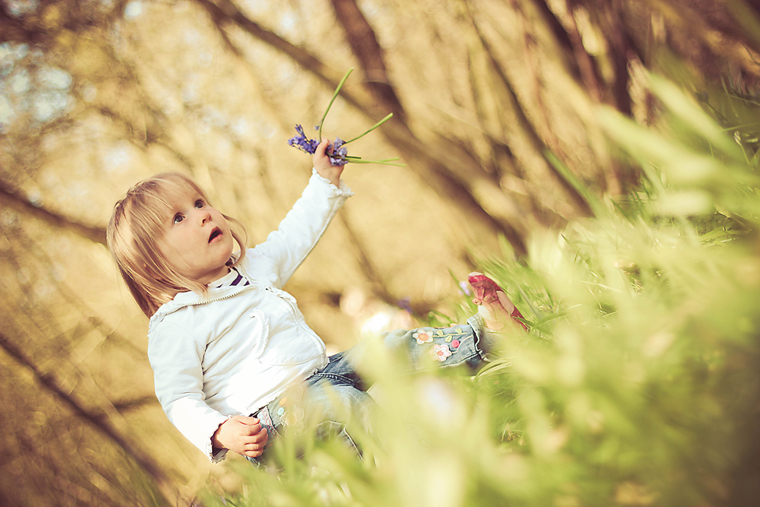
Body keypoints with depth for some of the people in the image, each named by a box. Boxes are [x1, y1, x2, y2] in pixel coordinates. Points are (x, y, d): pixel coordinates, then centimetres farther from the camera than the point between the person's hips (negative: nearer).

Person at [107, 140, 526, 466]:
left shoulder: (253, 267, 14)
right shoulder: (173, 327, -10)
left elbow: (295, 235, 29)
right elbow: (178, 398, -12)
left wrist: (325, 181, 30)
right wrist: (220, 432, -30)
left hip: (322, 370, 9)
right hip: (268, 417, -9)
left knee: (393, 346, 0)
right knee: (340, 402, -36)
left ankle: (483, 335, 2)